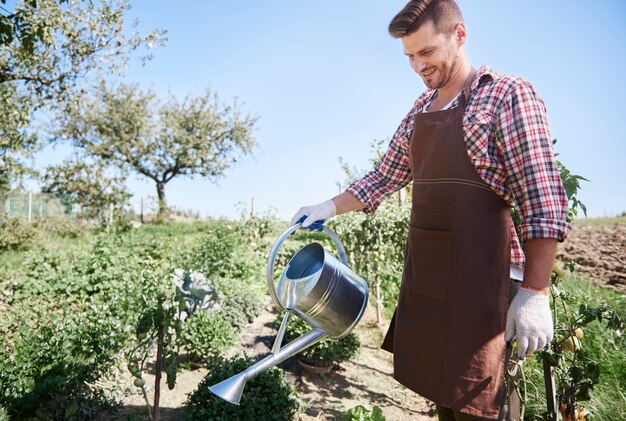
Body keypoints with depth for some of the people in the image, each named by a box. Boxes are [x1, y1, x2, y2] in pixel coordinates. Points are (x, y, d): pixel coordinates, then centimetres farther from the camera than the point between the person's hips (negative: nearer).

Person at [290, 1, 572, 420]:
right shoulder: (418, 113, 14)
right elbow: (384, 177, 21)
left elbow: (543, 201, -12)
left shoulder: (508, 95, -7)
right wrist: (329, 208, 14)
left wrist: (535, 292, -16)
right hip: (422, 275, 6)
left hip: (479, 277, -6)